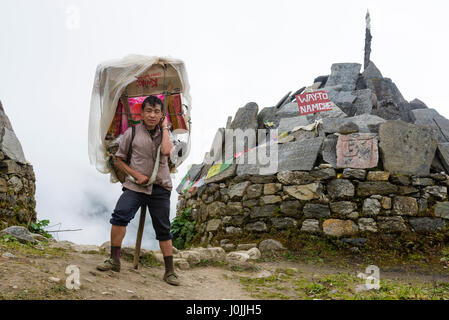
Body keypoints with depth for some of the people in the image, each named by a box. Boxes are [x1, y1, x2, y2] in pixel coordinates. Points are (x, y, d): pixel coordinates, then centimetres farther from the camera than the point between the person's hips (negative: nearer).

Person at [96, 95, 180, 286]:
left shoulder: (164, 133, 7)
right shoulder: (132, 132, 3)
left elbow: (166, 151, -16)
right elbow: (118, 159, 8)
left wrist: (164, 128, -5)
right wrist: (135, 174, -5)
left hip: (160, 187, 1)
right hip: (135, 186, -1)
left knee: (163, 229, 5)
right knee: (120, 215, -25)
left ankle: (170, 271, 15)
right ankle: (114, 260, -13)